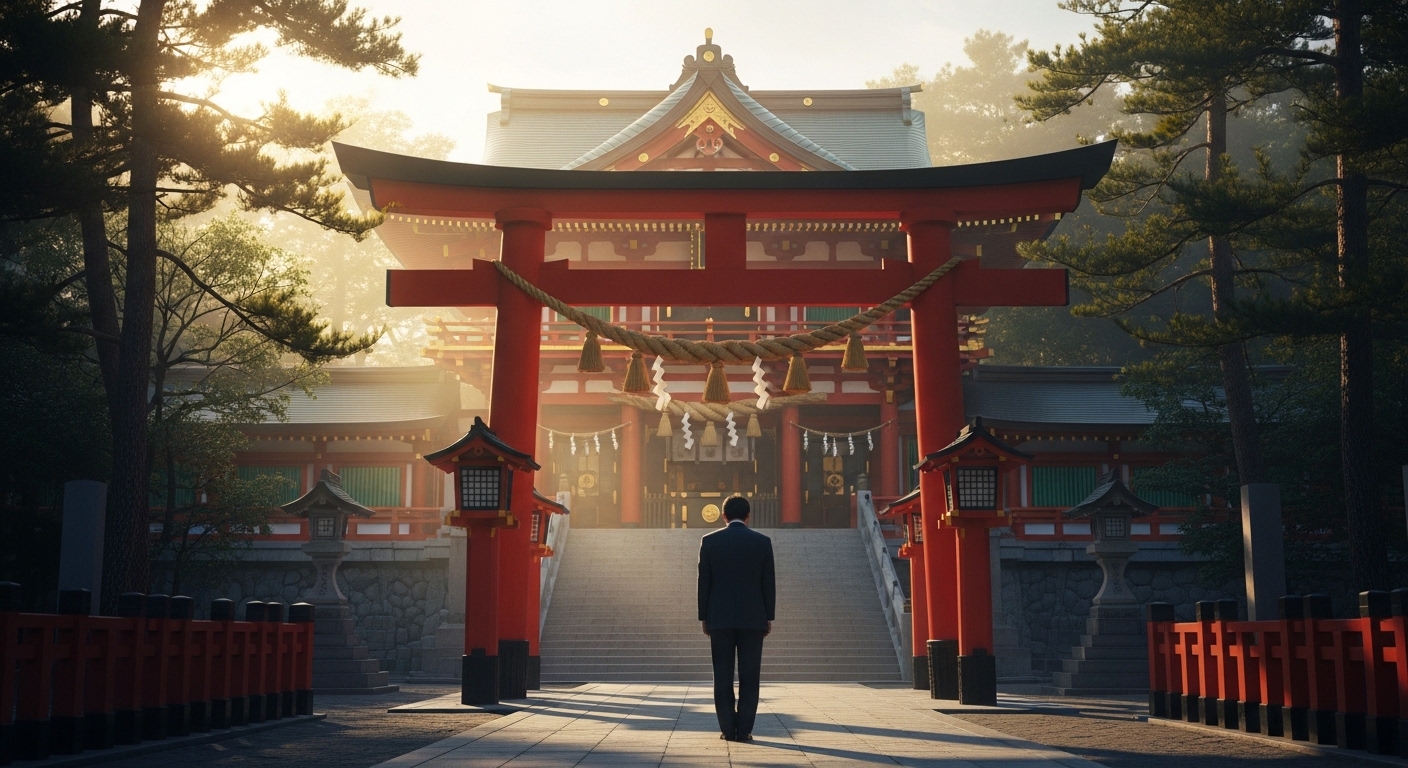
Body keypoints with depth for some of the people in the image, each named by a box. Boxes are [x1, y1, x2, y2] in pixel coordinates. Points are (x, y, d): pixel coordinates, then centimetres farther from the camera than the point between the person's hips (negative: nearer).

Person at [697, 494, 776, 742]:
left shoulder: (710, 541, 1)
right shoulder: (762, 542, 0)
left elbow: (704, 582, 1)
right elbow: (768, 583, 1)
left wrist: (704, 618, 8)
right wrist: (769, 617, 8)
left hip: (719, 619, 0)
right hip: (752, 618, 0)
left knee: (723, 677, 4)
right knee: (749, 677, 3)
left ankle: (727, 729, 2)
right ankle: (744, 729, 1)